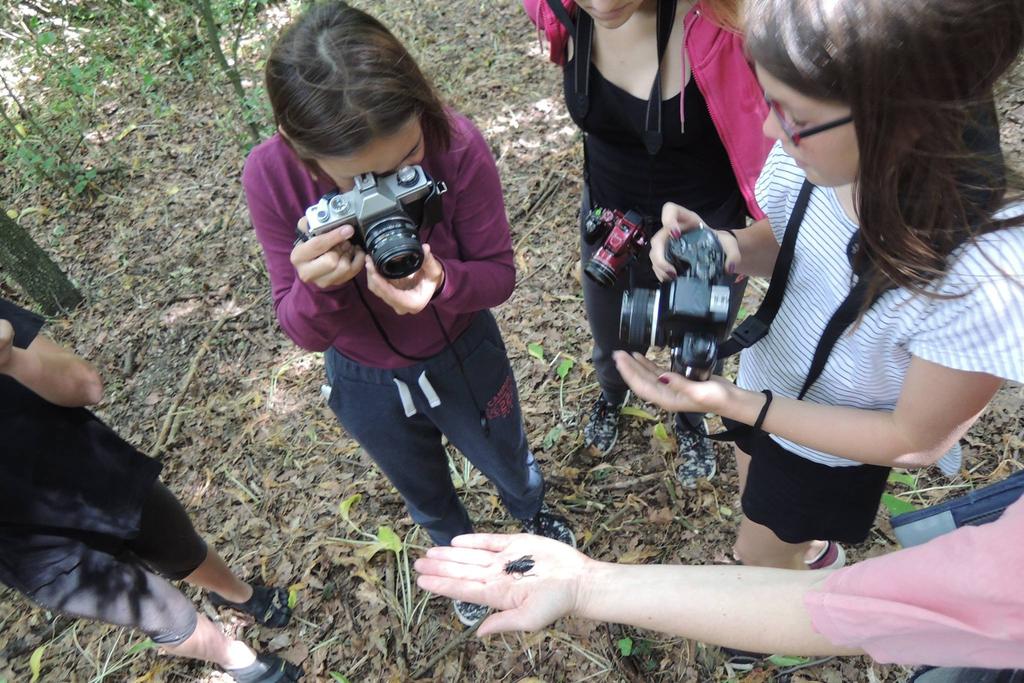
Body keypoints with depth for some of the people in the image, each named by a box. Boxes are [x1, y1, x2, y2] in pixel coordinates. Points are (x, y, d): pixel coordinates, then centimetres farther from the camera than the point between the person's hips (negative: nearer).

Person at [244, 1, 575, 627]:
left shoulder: (457, 144, -31)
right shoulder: (270, 176, -27)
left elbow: (499, 274, -20)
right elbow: (304, 331, -20)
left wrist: (441, 282, -43)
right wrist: (317, 287, -44)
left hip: (466, 355, -1)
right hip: (366, 384, 2)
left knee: (508, 463, 30)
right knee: (427, 496, 30)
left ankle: (534, 513, 69)